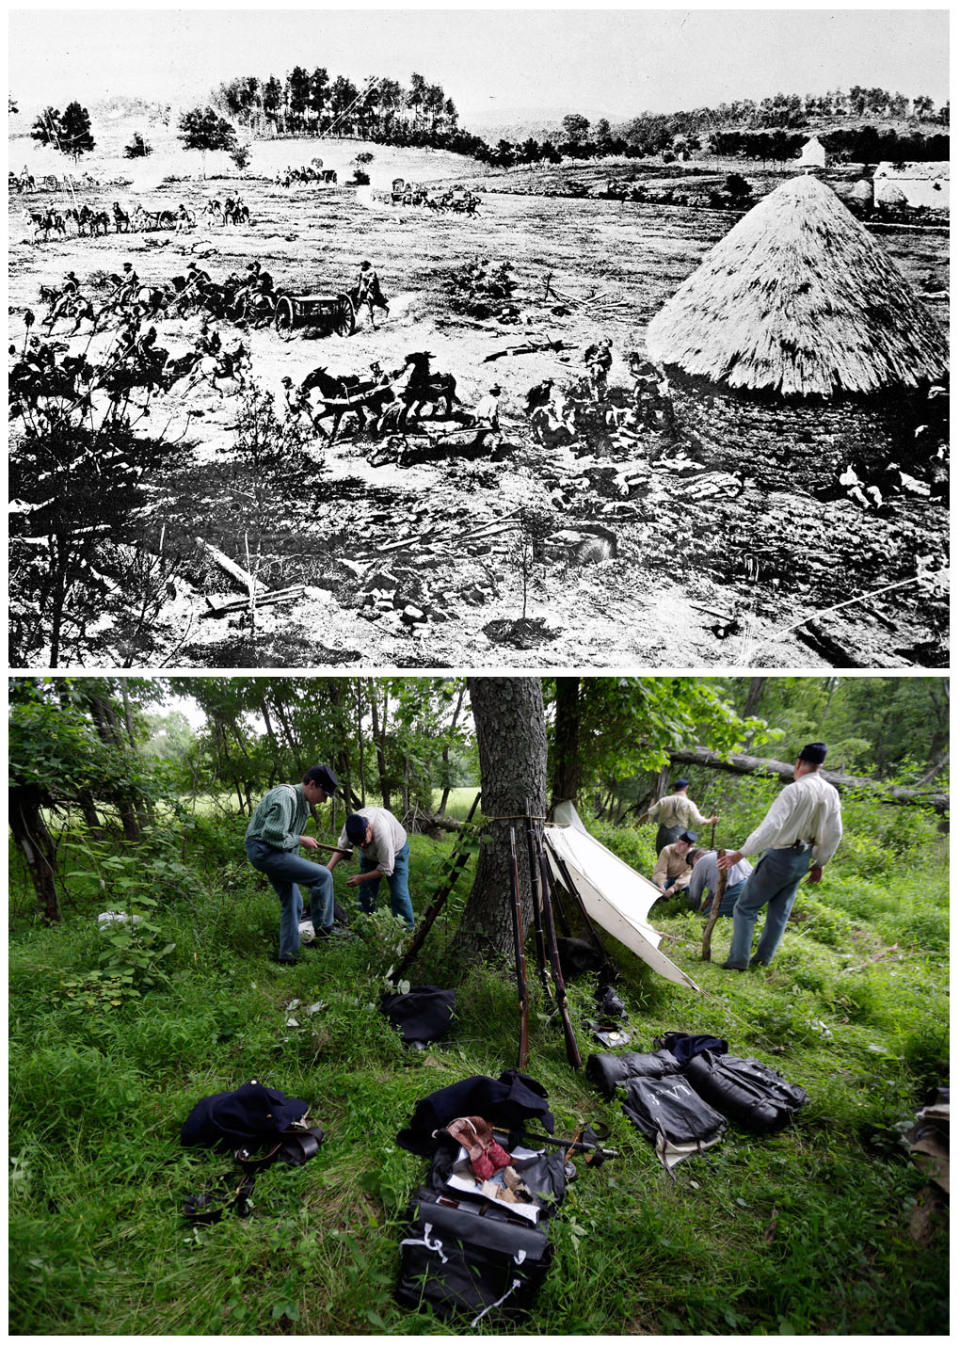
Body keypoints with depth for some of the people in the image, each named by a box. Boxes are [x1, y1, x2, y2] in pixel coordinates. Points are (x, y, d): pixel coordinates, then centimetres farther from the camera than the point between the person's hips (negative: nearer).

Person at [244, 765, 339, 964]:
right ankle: (323, 927, -1)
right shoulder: (286, 797, -20)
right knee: (323, 876, -14)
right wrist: (300, 840, -14)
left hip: (276, 853, 11)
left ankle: (287, 955, 22)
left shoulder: (302, 802, 12)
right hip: (264, 851, -11)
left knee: (293, 903, 14)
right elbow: (273, 835, -26)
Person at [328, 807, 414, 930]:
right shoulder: (350, 826, -30)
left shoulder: (382, 833, -46)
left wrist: (361, 878, -30)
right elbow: (341, 848, -8)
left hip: (396, 851, -5)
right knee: (364, 892, 2)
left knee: (399, 894, -10)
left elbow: (386, 869, -34)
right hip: (370, 854, 5)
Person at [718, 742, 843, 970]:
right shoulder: (831, 793, 0)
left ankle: (738, 960, 4)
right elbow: (835, 833, 8)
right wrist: (820, 863, 20)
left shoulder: (794, 790, -22)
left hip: (780, 857, -7)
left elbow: (770, 826, -30)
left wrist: (740, 854, -29)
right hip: (803, 859, 7)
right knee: (780, 910, 17)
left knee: (746, 907, 4)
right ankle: (763, 959, 23)